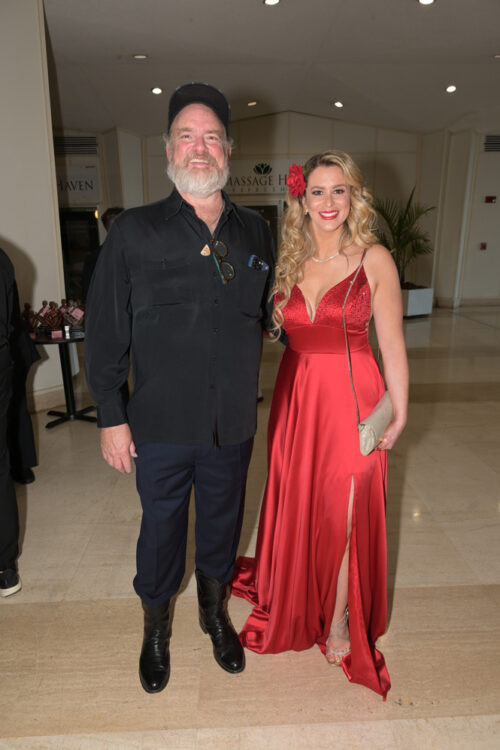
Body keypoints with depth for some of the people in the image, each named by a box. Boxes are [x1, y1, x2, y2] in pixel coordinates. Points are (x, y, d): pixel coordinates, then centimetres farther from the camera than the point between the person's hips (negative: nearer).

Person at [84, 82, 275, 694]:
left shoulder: (255, 232, 4)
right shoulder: (133, 232, -6)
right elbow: (104, 332, -5)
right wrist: (111, 417, -6)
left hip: (233, 424, 3)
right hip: (161, 424, -2)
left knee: (222, 521, 21)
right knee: (161, 527, 16)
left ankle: (215, 611, 50)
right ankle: (156, 628, 46)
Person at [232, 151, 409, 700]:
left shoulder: (374, 259, -6)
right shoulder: (287, 261, 5)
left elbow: (392, 343, -5)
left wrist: (399, 413, -3)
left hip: (351, 398, -3)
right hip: (295, 397, 4)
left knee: (343, 511, 6)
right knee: (296, 504, 15)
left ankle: (340, 620, 33)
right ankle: (297, 604, 43)